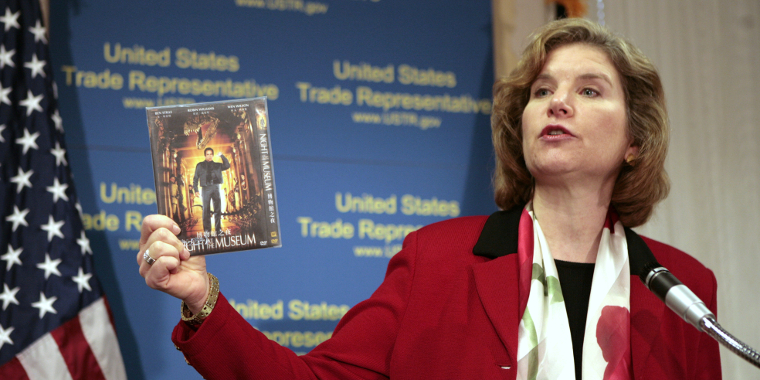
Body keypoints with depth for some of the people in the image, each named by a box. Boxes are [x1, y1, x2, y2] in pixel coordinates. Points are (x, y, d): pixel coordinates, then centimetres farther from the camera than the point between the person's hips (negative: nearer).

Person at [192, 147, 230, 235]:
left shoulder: (217, 165, 17)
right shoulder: (200, 165, 13)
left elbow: (227, 166, 6)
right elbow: (195, 178, 11)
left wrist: (222, 156, 0)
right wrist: (195, 189, 1)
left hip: (216, 188, 2)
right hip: (206, 188, -2)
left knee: (218, 209, 0)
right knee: (206, 210, -5)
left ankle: (218, 229, 4)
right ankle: (207, 229, -3)